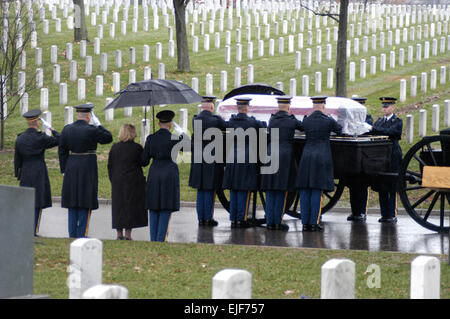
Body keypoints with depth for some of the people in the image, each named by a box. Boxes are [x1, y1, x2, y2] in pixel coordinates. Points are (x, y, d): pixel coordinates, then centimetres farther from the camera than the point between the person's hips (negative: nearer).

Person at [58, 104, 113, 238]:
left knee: (72, 206, 11)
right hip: (88, 170, -5)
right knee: (85, 206, 1)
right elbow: (108, 138, -2)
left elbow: (62, 151, 6)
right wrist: (98, 124, 2)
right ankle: (82, 236, -1)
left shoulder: (67, 129, 2)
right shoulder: (91, 130, -13)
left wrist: (64, 170, 12)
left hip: (71, 171, 5)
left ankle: (72, 235, 13)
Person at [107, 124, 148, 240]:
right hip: (133, 182, -3)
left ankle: (119, 234, 10)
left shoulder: (114, 147, 2)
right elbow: (144, 162, -1)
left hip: (117, 182, 3)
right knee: (131, 206, 1)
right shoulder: (137, 148, -9)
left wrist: (113, 181, 15)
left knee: (118, 206, 9)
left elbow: (110, 166, 6)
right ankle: (128, 234, -2)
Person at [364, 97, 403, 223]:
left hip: (392, 157, -6)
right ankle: (384, 214, 12)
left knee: (392, 188, -4)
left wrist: (372, 128, -26)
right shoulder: (379, 121, 17)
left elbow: (389, 132, -20)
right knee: (381, 188, 7)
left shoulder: (397, 121, -3)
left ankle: (392, 215, -2)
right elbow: (374, 133, 8)